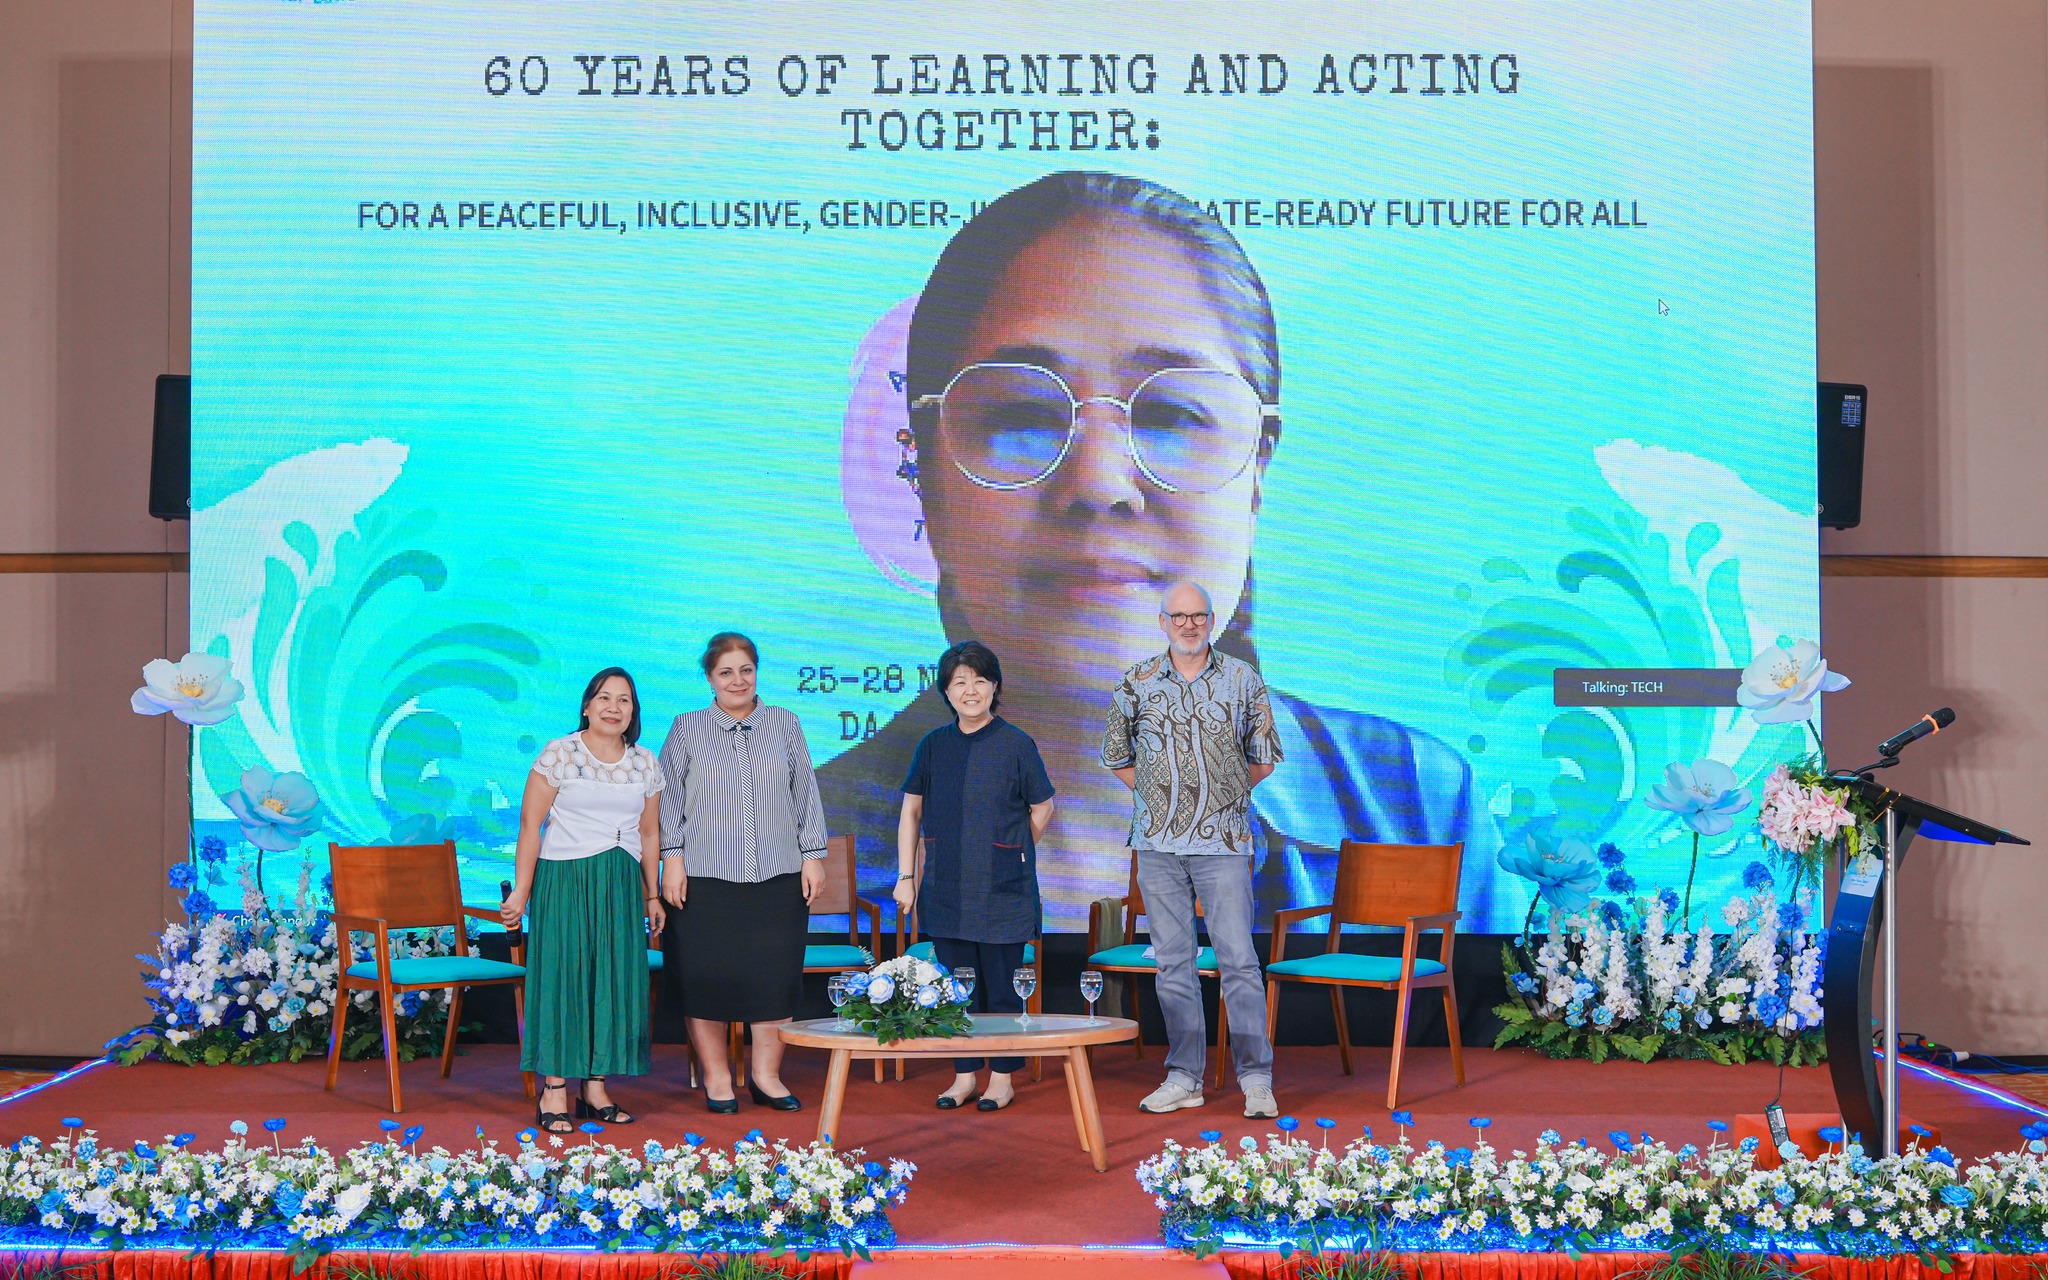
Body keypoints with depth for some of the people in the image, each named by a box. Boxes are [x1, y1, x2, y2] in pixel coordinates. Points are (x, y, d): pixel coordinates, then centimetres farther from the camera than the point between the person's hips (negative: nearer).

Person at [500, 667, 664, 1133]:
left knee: (614, 980, 4)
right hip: (564, 879, -5)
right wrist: (521, 891, -9)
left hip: (622, 885, 5)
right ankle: (554, 1093, -1)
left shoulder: (645, 763, 10)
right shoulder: (559, 754, -4)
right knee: (562, 976, -5)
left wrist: (651, 895, 16)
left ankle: (595, 1089, 12)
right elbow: (530, 825, -6)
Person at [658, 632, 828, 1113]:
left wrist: (813, 854, 8)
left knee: (776, 976, 1)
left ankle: (766, 1075, 13)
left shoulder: (785, 725, 11)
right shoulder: (687, 729, 6)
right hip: (705, 876, -1)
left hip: (778, 876, 1)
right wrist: (672, 858, -4)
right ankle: (716, 1078, 11)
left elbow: (805, 794, 12)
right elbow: (669, 799, 4)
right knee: (707, 977, -1)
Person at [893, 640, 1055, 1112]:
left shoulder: (1016, 745, -4)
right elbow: (911, 811, 10)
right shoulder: (934, 745, 5)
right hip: (946, 890, 3)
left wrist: (1007, 853, 7)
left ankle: (1002, 1078, 13)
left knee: (1002, 987, 2)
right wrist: (906, 875, 5)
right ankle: (964, 1076, 19)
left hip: (1002, 891, -3)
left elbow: (1042, 809, 5)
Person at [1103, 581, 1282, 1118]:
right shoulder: (1136, 683, 5)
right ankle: (1183, 1078, 13)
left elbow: (1264, 756, 11)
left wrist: (1226, 794, 5)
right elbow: (1116, 755, 15)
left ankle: (1256, 1079, 1)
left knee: (1239, 959, -4)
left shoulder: (1243, 680, 3)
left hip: (1222, 840, -2)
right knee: (1173, 961, 6)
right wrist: (1157, 795, 7)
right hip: (1158, 844, 2)